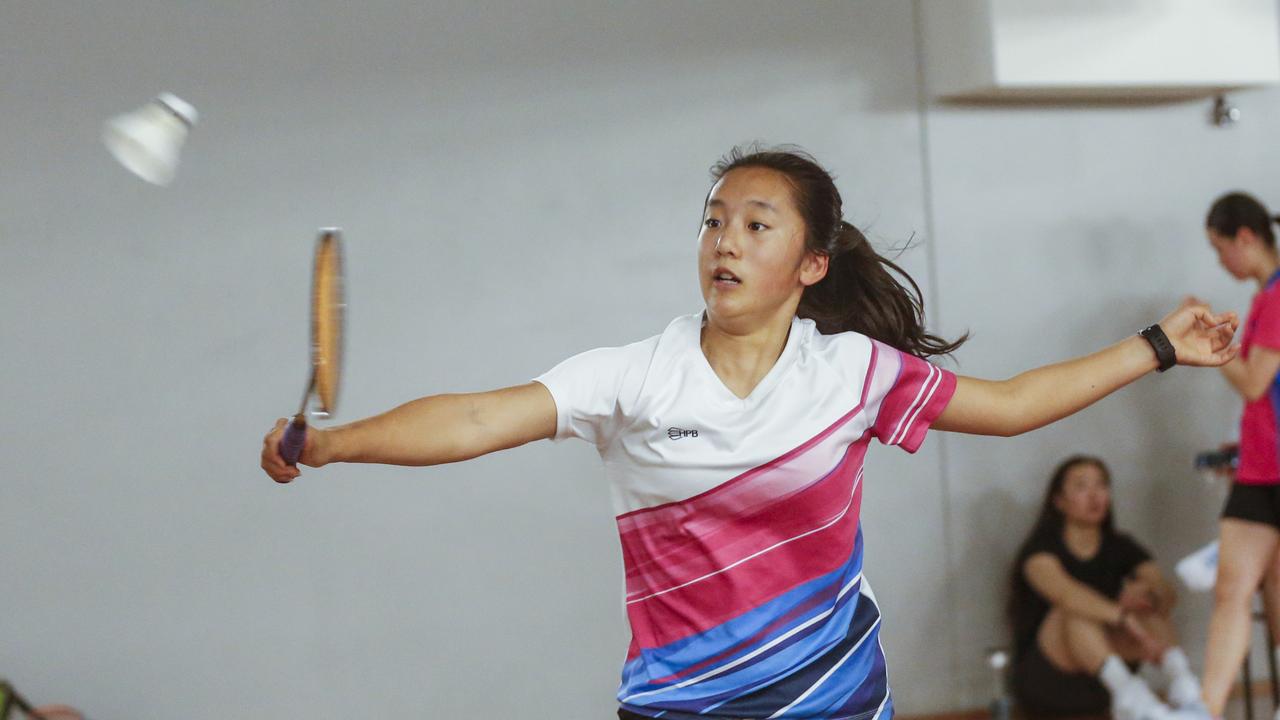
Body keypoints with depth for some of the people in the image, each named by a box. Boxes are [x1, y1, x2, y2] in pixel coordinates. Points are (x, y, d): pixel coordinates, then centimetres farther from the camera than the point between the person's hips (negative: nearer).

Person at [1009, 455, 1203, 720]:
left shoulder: (1120, 548, 8)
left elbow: (1167, 593, -11)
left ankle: (1182, 684, -42)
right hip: (1045, 682, -4)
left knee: (1145, 603, -18)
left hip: (1101, 679, 4)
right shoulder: (1040, 549, -8)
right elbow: (1062, 591, -32)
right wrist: (1124, 617, -46)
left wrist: (1150, 596, -35)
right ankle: (1129, 694, -53)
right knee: (1075, 608, -31)